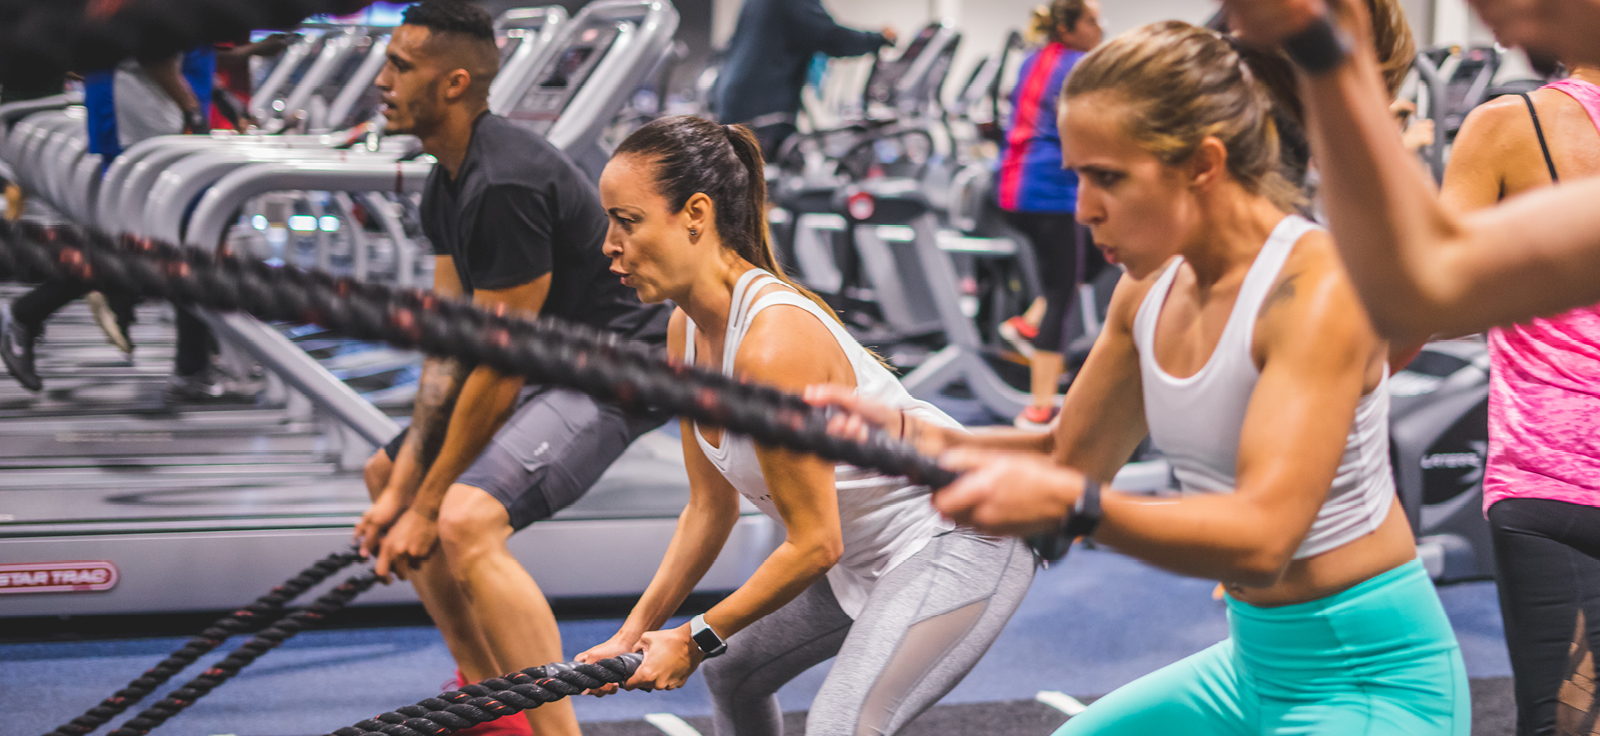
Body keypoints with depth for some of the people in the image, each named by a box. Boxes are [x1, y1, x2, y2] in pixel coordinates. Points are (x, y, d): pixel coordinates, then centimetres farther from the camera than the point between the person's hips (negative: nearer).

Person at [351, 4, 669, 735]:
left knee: (468, 521, -31)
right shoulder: (445, 185, 7)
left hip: (618, 368, -11)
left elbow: (500, 367, -22)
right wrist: (405, 486, -1)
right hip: (550, 365, 11)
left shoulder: (504, 185, -25)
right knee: (385, 473, 20)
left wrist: (426, 507, -15)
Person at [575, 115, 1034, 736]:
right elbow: (710, 507, 6)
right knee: (732, 672, 22)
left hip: (960, 540, -11)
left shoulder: (772, 346, -31)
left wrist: (696, 639, -14)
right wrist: (637, 631, 1)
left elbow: (815, 544, -24)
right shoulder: (687, 329, -3)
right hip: (867, 551, 11)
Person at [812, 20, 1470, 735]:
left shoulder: (1318, 286, -22)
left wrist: (1069, 505, -44)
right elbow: (1072, 455, 14)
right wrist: (915, 436, -2)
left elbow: (1262, 538, -31)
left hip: (1372, 678, -8)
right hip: (1255, 664, 8)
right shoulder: (1151, 288, 2)